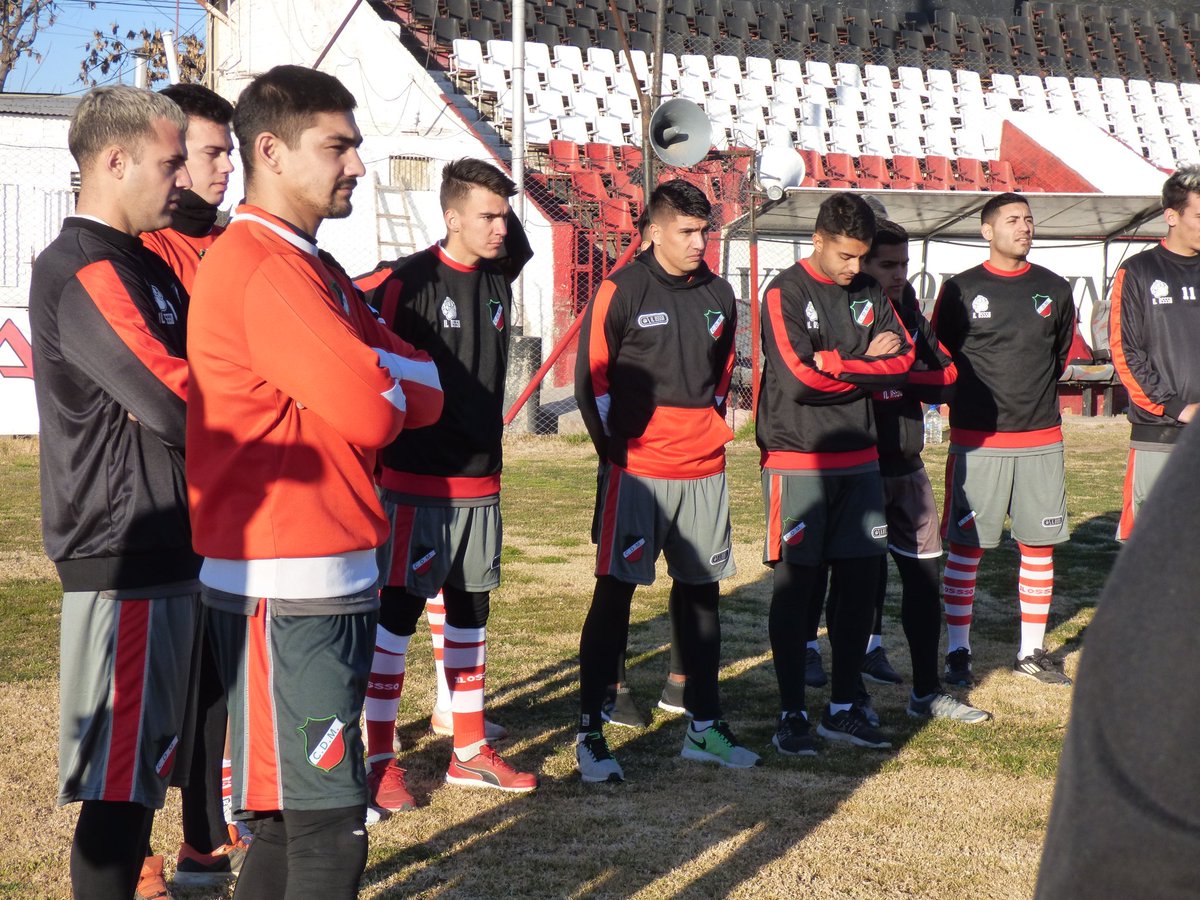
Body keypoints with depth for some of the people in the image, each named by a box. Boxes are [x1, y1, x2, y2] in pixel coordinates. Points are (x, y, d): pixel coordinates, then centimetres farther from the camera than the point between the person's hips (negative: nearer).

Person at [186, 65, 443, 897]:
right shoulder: (260, 267, -15)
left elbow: (424, 396, 11)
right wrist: (380, 377, 0)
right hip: (286, 588, -10)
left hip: (335, 578, 10)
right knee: (328, 830, -8)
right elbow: (372, 413, -22)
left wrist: (373, 372, -8)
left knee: (289, 814, 16)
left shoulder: (312, 268, 17)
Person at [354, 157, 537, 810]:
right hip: (417, 480, -7)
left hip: (481, 479, 7)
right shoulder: (408, 282, -14)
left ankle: (470, 751, 24)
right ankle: (379, 761, 6)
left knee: (471, 609, 13)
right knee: (398, 610, -1)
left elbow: (520, 244, 27)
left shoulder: (499, 276, 6)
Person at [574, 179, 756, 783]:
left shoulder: (719, 296, 11)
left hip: (705, 471, 6)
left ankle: (704, 727, 19)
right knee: (614, 592, -4)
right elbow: (592, 376, -3)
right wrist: (615, 449, -3)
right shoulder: (623, 290, -6)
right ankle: (589, 731, 1)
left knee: (701, 591, 10)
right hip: (638, 470, -6)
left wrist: (715, 433, 14)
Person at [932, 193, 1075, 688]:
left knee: (1039, 546, 6)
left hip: (1041, 440, 3)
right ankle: (958, 652, 8)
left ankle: (1031, 651, 17)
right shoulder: (960, 290, -1)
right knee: (965, 547, -1)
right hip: (976, 440, -3)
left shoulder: (1054, 290, 7)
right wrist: (972, 398, 7)